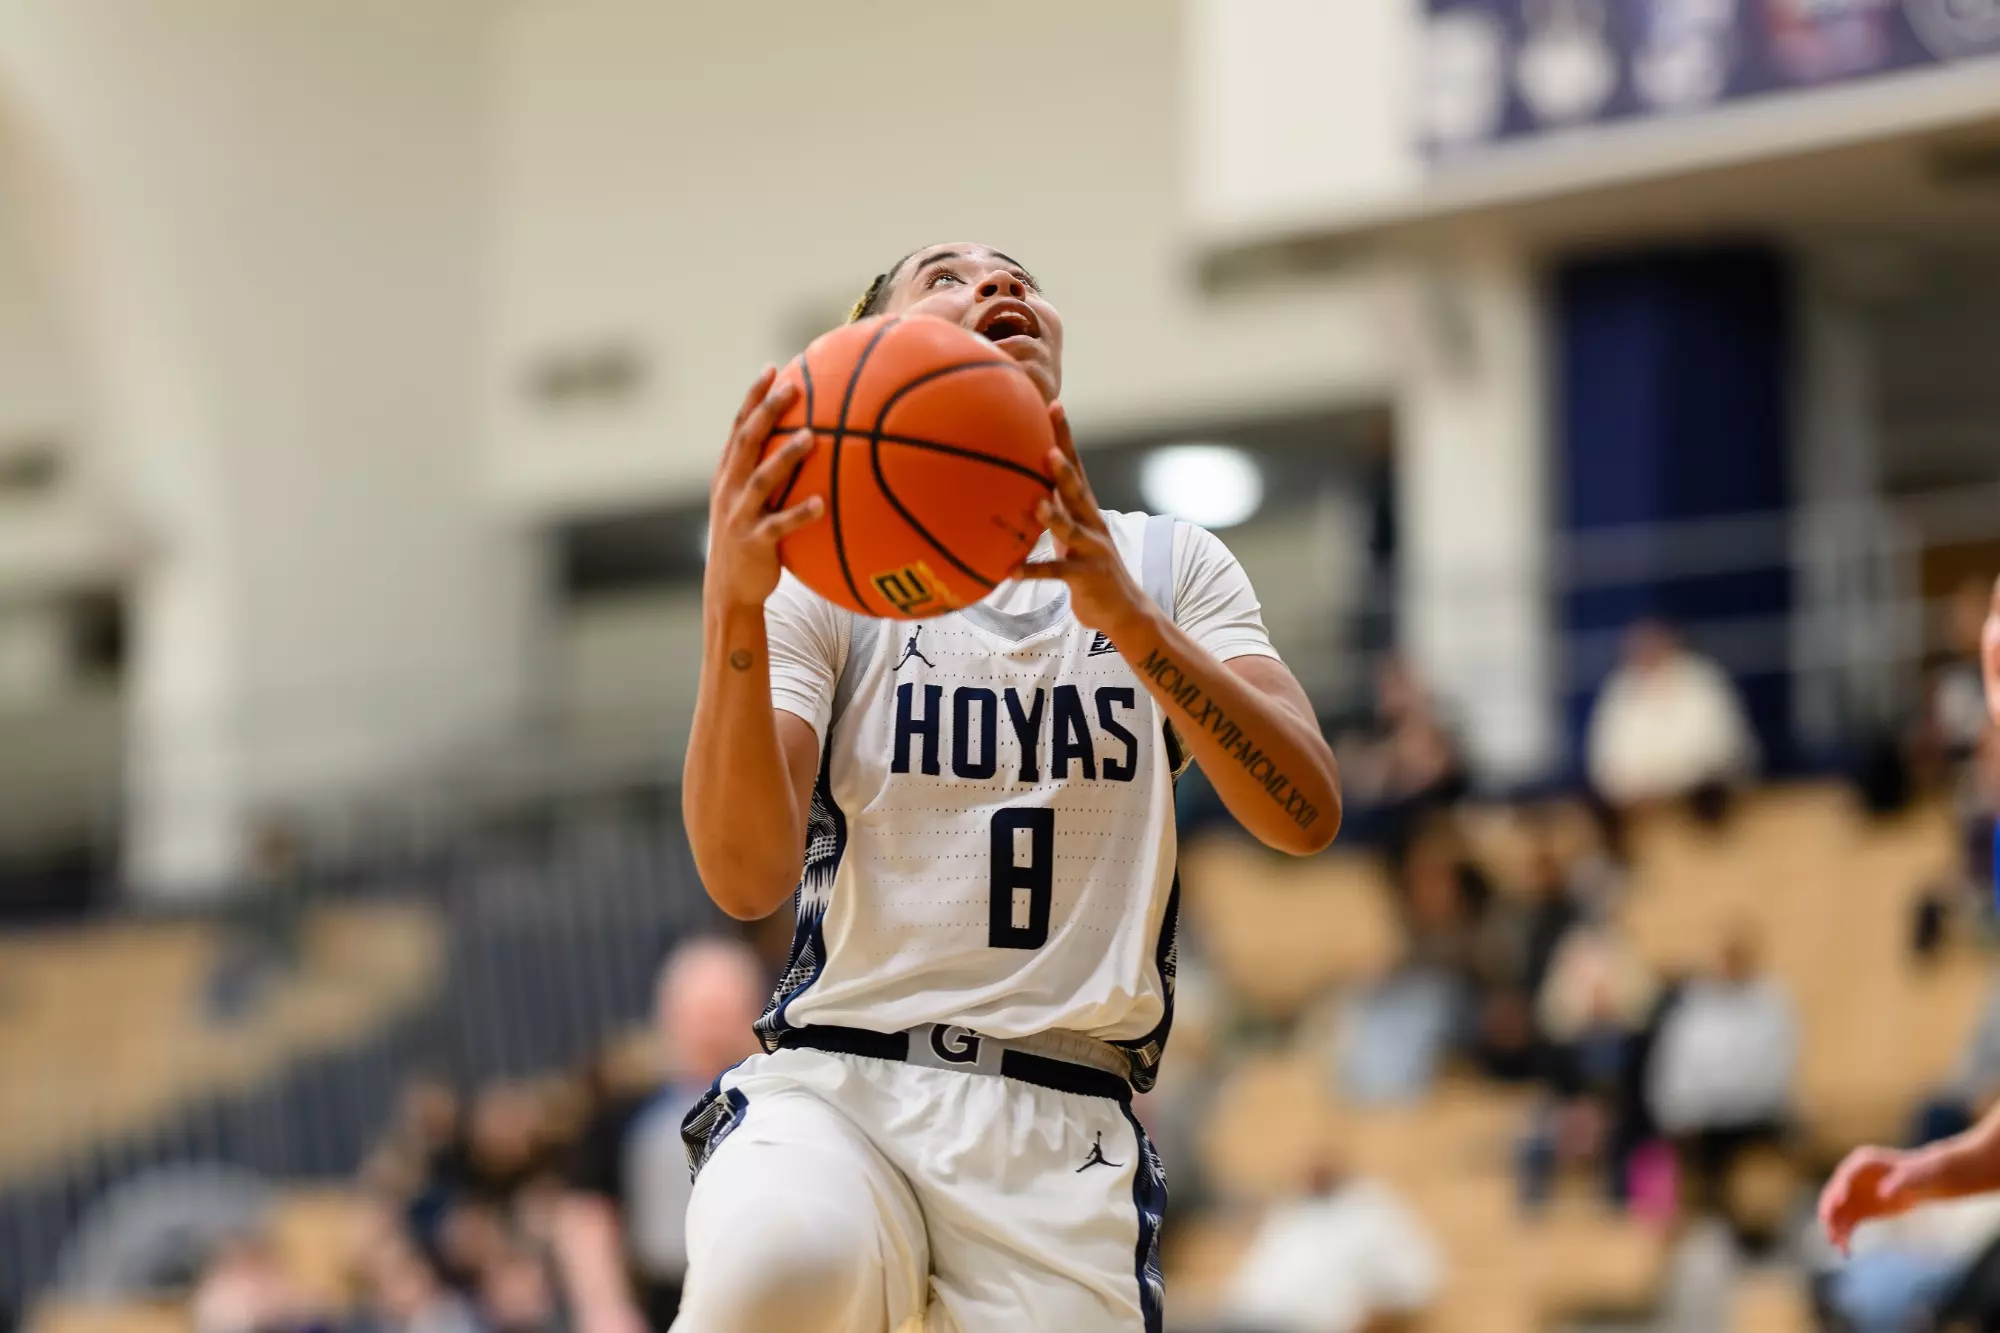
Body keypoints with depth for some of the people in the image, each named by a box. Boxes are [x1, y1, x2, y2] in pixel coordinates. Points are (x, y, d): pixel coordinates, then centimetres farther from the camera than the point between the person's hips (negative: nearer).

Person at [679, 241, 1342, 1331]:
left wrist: (1131, 619, -19)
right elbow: (746, 876, -8)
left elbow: (1304, 816, -3)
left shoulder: (1167, 566, 14)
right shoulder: (822, 571, 7)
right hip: (832, 1087, -3)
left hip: (1061, 1126, 3)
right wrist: (732, 607, -23)